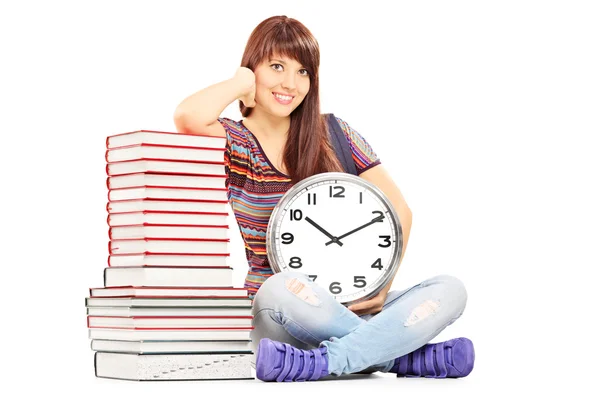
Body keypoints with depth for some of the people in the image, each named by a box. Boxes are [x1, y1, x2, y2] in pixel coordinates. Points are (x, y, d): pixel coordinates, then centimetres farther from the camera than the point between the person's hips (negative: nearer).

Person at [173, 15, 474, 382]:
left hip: (349, 309, 4)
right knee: (283, 288, -38)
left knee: (450, 290, -19)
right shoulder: (234, 143, 0)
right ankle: (407, 356, -25)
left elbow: (399, 210, 7)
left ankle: (321, 362, -31)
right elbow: (188, 118, -25)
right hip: (277, 317, -3)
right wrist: (243, 80, -6)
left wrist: (382, 286, -8)